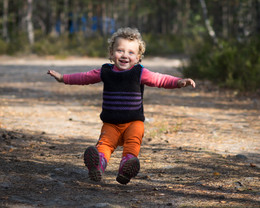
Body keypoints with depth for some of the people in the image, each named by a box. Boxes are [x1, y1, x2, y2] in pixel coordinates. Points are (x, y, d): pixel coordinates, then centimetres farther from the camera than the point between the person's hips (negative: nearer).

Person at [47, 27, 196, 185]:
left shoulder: (140, 73, 0)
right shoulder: (105, 72, 9)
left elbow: (161, 80, -5)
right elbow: (85, 77, 23)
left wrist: (178, 82, -23)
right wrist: (63, 78, 26)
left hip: (134, 123, -2)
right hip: (110, 124, 2)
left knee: (133, 140, -30)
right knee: (105, 142, -25)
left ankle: (126, 169, -47)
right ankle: (98, 165, -50)